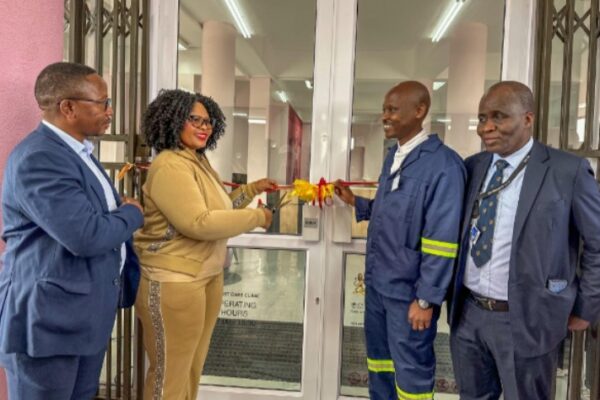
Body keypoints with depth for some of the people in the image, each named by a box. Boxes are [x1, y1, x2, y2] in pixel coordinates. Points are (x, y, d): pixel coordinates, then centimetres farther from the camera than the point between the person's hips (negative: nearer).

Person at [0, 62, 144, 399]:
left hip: (87, 315, 9)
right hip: (47, 319, -9)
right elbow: (86, 235, -29)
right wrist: (133, 213, -11)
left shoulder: (78, 151, 13)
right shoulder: (38, 158, -21)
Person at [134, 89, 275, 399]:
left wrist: (252, 189, 17)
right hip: (173, 282, -10)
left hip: (207, 277, 10)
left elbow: (217, 208, 24)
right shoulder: (170, 165, -18)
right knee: (170, 374, 5)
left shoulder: (199, 161, 14)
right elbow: (199, 223, -27)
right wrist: (256, 217, -18)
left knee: (192, 369, 21)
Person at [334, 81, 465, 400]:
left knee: (411, 371, 11)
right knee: (378, 360, 23)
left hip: (409, 290, -7)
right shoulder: (394, 156, 8)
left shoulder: (443, 164, -18)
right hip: (377, 282, 8)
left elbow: (442, 240, -18)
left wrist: (426, 298, -16)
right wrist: (355, 202, 3)